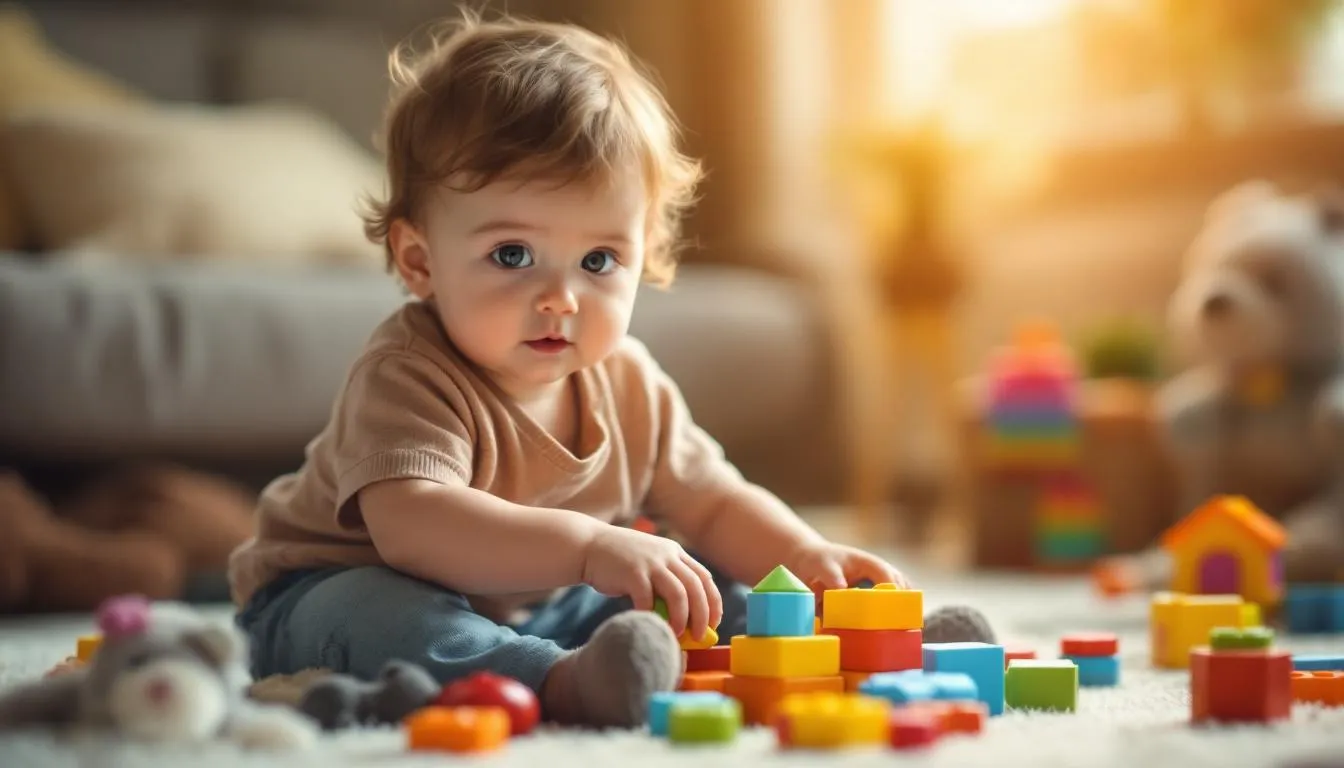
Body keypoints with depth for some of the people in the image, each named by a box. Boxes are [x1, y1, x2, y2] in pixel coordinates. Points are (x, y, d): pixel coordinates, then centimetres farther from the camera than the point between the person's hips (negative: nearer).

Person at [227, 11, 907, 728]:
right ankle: (566, 683, -54)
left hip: (538, 610, 7)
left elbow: (713, 506, 7)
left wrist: (806, 558, -13)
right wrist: (590, 546, -55)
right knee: (364, 613, -40)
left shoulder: (626, 384, -4)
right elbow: (409, 525, -46)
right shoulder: (406, 376, -28)